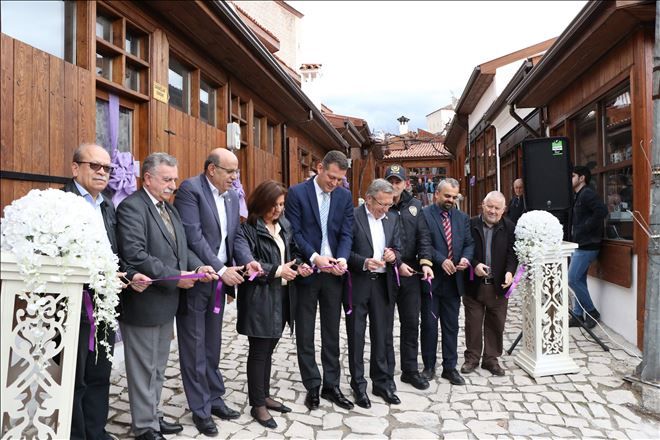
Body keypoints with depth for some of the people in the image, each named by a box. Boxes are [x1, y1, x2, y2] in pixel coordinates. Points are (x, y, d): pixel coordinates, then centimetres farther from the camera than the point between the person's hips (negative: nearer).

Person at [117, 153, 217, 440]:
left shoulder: (170, 209, 13)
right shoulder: (132, 206, -15)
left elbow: (182, 248, 15)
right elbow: (135, 254, -25)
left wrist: (198, 266, -5)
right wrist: (176, 277, -22)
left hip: (167, 301, 8)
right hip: (143, 301, -8)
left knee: (158, 367, 19)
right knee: (144, 368, 7)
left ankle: (154, 416, 34)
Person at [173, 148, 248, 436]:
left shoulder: (232, 196, 10)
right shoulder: (190, 189, -12)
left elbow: (236, 234, 10)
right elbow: (193, 236, -19)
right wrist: (221, 269, -20)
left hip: (220, 281, 6)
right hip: (195, 281, -6)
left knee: (212, 345, 17)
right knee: (195, 347, 6)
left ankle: (214, 397, 31)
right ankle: (200, 409, 19)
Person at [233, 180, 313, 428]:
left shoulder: (284, 226, 10)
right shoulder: (247, 230, -12)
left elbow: (293, 252, 17)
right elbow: (245, 260, -24)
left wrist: (301, 265, -4)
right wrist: (277, 270, -20)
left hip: (282, 296, 7)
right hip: (259, 298, -7)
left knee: (268, 349, 18)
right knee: (259, 351, 3)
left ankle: (264, 396, 32)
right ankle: (257, 405, 18)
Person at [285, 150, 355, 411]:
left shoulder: (345, 196, 5)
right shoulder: (297, 193, -5)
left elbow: (346, 233, 1)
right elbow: (294, 232, -9)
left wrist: (342, 258, -17)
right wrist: (314, 257, -20)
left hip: (333, 273, 3)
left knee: (332, 333, 12)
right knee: (305, 334, 8)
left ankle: (331, 386, 24)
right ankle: (312, 386, 22)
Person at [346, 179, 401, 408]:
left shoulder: (392, 219, 10)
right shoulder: (352, 216, -7)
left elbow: (397, 250, 13)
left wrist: (394, 256, -10)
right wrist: (364, 263, -22)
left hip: (383, 284, 4)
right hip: (357, 284, -4)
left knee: (383, 336, 12)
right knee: (356, 337, 7)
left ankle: (382, 383, 27)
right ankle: (358, 386, 21)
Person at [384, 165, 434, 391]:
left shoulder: (415, 205, 9)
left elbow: (423, 236, 3)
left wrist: (425, 263, -11)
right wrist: (396, 264, -15)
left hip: (411, 273, 4)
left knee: (411, 323, 12)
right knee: (385, 325, 6)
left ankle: (410, 370, 26)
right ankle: (386, 373, 18)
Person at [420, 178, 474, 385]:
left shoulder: (462, 217, 11)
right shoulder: (424, 215, -6)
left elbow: (469, 243, 10)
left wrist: (466, 258, -10)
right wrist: (441, 260, -21)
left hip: (453, 280, 5)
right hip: (431, 279, -4)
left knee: (451, 326, 11)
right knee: (429, 325, 6)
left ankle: (450, 367, 23)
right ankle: (429, 366, 21)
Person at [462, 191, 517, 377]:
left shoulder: (509, 227, 1)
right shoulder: (470, 225, -3)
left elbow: (512, 252, -3)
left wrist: (510, 271, -19)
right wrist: (474, 265, -18)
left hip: (498, 285, 1)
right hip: (474, 284, -1)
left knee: (496, 324, 11)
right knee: (473, 323, 9)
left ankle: (491, 358, 26)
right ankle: (472, 358, 24)